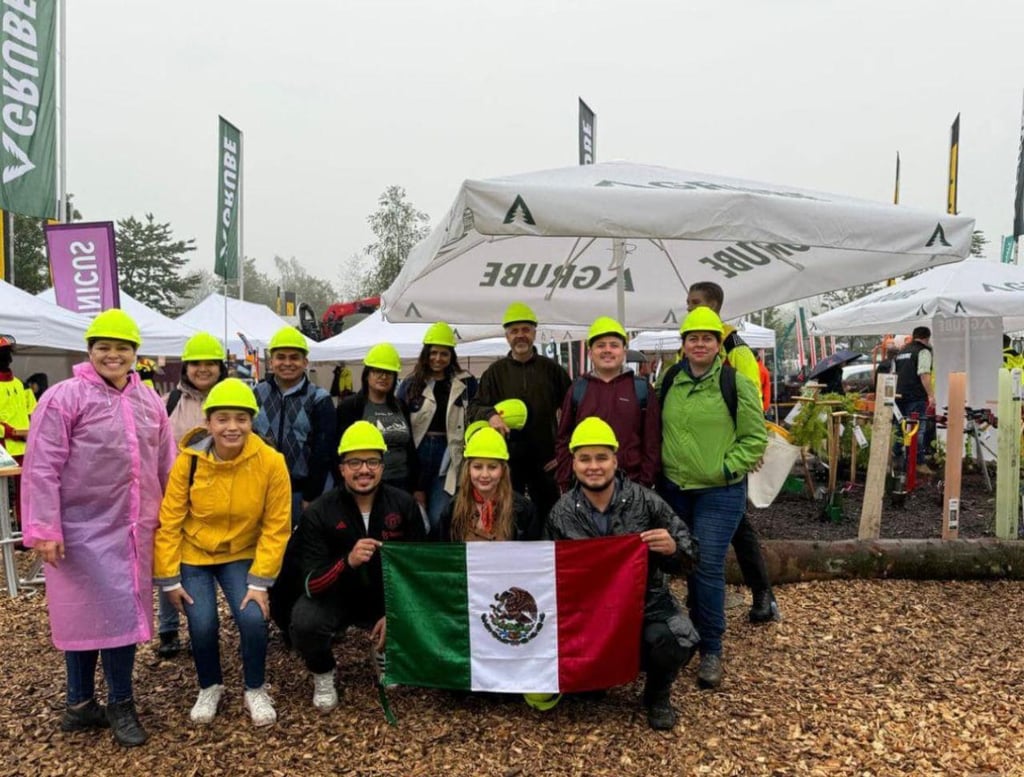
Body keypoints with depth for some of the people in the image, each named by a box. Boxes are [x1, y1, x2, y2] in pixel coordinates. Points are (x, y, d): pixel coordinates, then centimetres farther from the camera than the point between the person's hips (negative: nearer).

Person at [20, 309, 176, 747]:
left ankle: (120, 704, 25)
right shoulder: (65, 397, -9)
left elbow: (165, 463, 13)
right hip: (83, 529, -5)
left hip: (133, 529, 5)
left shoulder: (149, 400, 8)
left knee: (125, 610, 11)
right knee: (84, 611, 4)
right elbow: (42, 467, -12)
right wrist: (43, 528, -16)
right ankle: (81, 703, 22)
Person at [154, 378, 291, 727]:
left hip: (241, 554, 0)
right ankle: (209, 688, 21)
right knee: (203, 625, -11)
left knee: (253, 618, -16)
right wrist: (169, 579, -8)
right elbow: (168, 521, -10)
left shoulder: (271, 462, -22)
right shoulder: (189, 461, -20)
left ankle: (255, 691, 12)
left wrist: (260, 581, -15)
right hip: (193, 554, 0)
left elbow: (276, 527, -14)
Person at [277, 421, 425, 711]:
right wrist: (348, 562, -43)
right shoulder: (319, 513, -18)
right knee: (304, 622, -32)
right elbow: (311, 585, -24)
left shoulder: (404, 504, -12)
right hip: (335, 598, -2)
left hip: (386, 598, 2)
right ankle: (323, 674, 3)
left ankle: (384, 652, 14)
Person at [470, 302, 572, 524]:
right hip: (507, 457, 0)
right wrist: (490, 415, -19)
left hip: (546, 459, 0)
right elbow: (475, 408, 4)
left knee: (548, 517, 7)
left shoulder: (551, 369, 7)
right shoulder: (495, 371, 8)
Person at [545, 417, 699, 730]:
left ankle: (658, 695, 8)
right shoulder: (561, 514, -3)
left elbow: (688, 559, -3)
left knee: (677, 641, -30)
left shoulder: (645, 502, -9)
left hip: (647, 602, -1)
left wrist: (673, 548, -26)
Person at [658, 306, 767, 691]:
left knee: (708, 569, -5)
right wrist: (663, 465, 8)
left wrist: (726, 467, -13)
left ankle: (711, 651, 8)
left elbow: (755, 438, -6)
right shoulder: (670, 380, 4)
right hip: (674, 488, 5)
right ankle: (696, 629, 32)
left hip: (719, 493, -4)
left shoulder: (736, 383, -9)